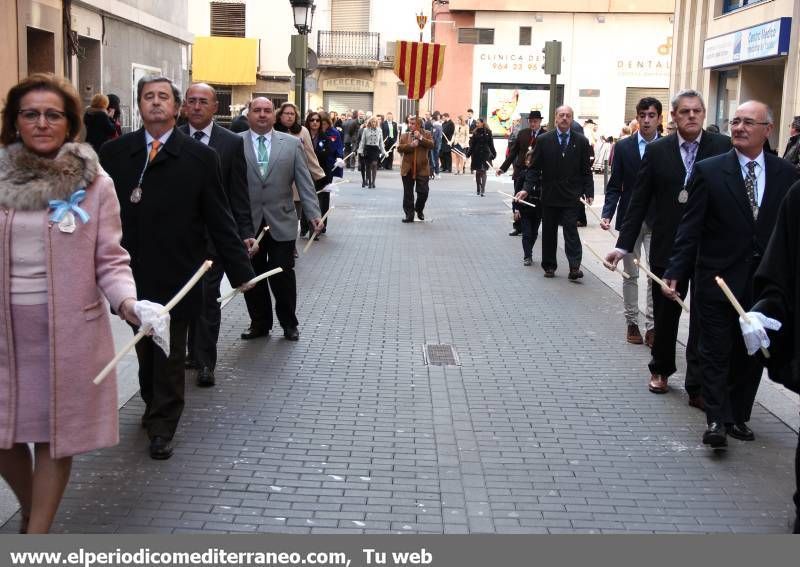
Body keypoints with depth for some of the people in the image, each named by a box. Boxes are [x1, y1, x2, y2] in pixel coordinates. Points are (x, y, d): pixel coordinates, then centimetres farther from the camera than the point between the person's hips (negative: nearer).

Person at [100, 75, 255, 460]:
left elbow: (219, 218, -3)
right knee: (145, 349, 15)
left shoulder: (199, 157, -4)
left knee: (170, 353, 7)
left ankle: (162, 426, 20)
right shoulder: (114, 153, 1)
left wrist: (239, 269, -5)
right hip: (132, 271, 2)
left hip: (175, 273, -2)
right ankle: (153, 406, 36)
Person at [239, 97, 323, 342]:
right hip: (247, 223, 0)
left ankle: (289, 323, 22)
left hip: (281, 223, 0)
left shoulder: (292, 144, 4)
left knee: (283, 276, 3)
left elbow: (305, 182, 2)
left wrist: (314, 214, -7)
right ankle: (259, 323, 24)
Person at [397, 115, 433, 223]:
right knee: (408, 193, 4)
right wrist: (410, 145, -16)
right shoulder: (404, 136, 9)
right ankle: (409, 215, 11)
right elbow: (399, 148, -3)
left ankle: (419, 210, 24)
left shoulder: (426, 134, 6)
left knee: (423, 192, -2)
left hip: (422, 169, -1)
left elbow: (431, 145, -10)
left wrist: (420, 138, -17)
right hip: (408, 169, 2)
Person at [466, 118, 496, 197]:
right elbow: (472, 144, 4)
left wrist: (493, 154, 2)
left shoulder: (488, 132, -1)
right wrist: (468, 153, -4)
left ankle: (482, 190, -13)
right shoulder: (475, 132, 5)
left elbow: (491, 144, 3)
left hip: (485, 154, -3)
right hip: (476, 154, 3)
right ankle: (478, 189, 20)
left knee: (483, 171, -8)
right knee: (478, 172, 9)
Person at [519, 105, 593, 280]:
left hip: (571, 196, -1)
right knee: (549, 232, 9)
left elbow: (586, 170, 4)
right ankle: (549, 266, 19)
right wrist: (527, 188, -10)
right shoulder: (543, 140, 2)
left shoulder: (581, 141, 3)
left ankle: (574, 267, -10)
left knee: (571, 231, -8)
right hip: (550, 195, 1)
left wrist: (588, 192, -5)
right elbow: (534, 168, 2)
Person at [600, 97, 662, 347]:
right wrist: (607, 214, -10)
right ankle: (632, 322, 20)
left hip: (658, 222, -2)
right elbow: (614, 186, 4)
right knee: (630, 275, 10)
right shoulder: (623, 147, 3)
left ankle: (652, 325, 1)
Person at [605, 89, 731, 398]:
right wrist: (623, 244, -2)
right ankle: (660, 370, 35)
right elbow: (639, 201, 2)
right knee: (665, 314, 15)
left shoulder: (723, 147, -4)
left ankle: (698, 386, 10)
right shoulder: (657, 150, 0)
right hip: (667, 247, 2)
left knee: (704, 319, 2)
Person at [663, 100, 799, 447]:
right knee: (715, 353, 2)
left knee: (751, 354, 12)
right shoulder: (709, 171, -4)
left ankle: (738, 417, 25)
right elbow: (690, 228, -6)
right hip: (718, 280, -3)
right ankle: (716, 420, 8)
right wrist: (675, 272, -12)